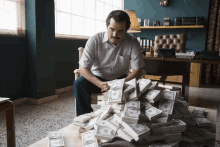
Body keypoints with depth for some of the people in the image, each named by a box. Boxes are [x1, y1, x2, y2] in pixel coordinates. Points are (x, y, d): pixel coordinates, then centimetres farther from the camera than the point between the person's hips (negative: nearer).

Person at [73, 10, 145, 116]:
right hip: (97, 78, 0)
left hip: (121, 79, 1)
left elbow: (138, 71, -13)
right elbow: (83, 69, -17)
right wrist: (100, 84, -34)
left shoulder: (133, 43, -13)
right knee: (79, 84, -28)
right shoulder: (95, 40, -16)